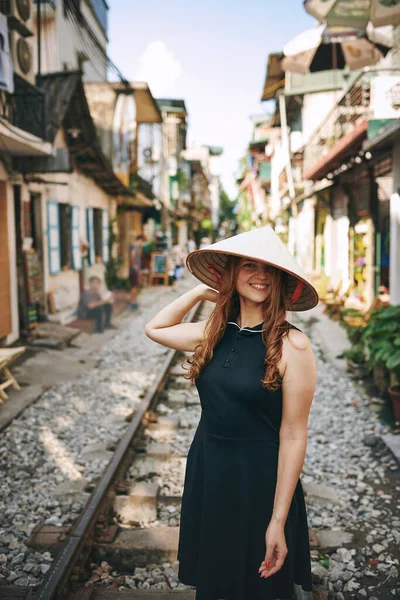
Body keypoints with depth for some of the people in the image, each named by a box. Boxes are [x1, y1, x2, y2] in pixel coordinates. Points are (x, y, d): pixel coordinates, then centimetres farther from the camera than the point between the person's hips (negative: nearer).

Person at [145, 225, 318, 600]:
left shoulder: (292, 344, -18)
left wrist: (279, 521, -14)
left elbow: (293, 435, -15)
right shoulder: (215, 333, -1)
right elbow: (154, 329, 14)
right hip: (207, 469, 5)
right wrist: (201, 291, 4)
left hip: (260, 478, -5)